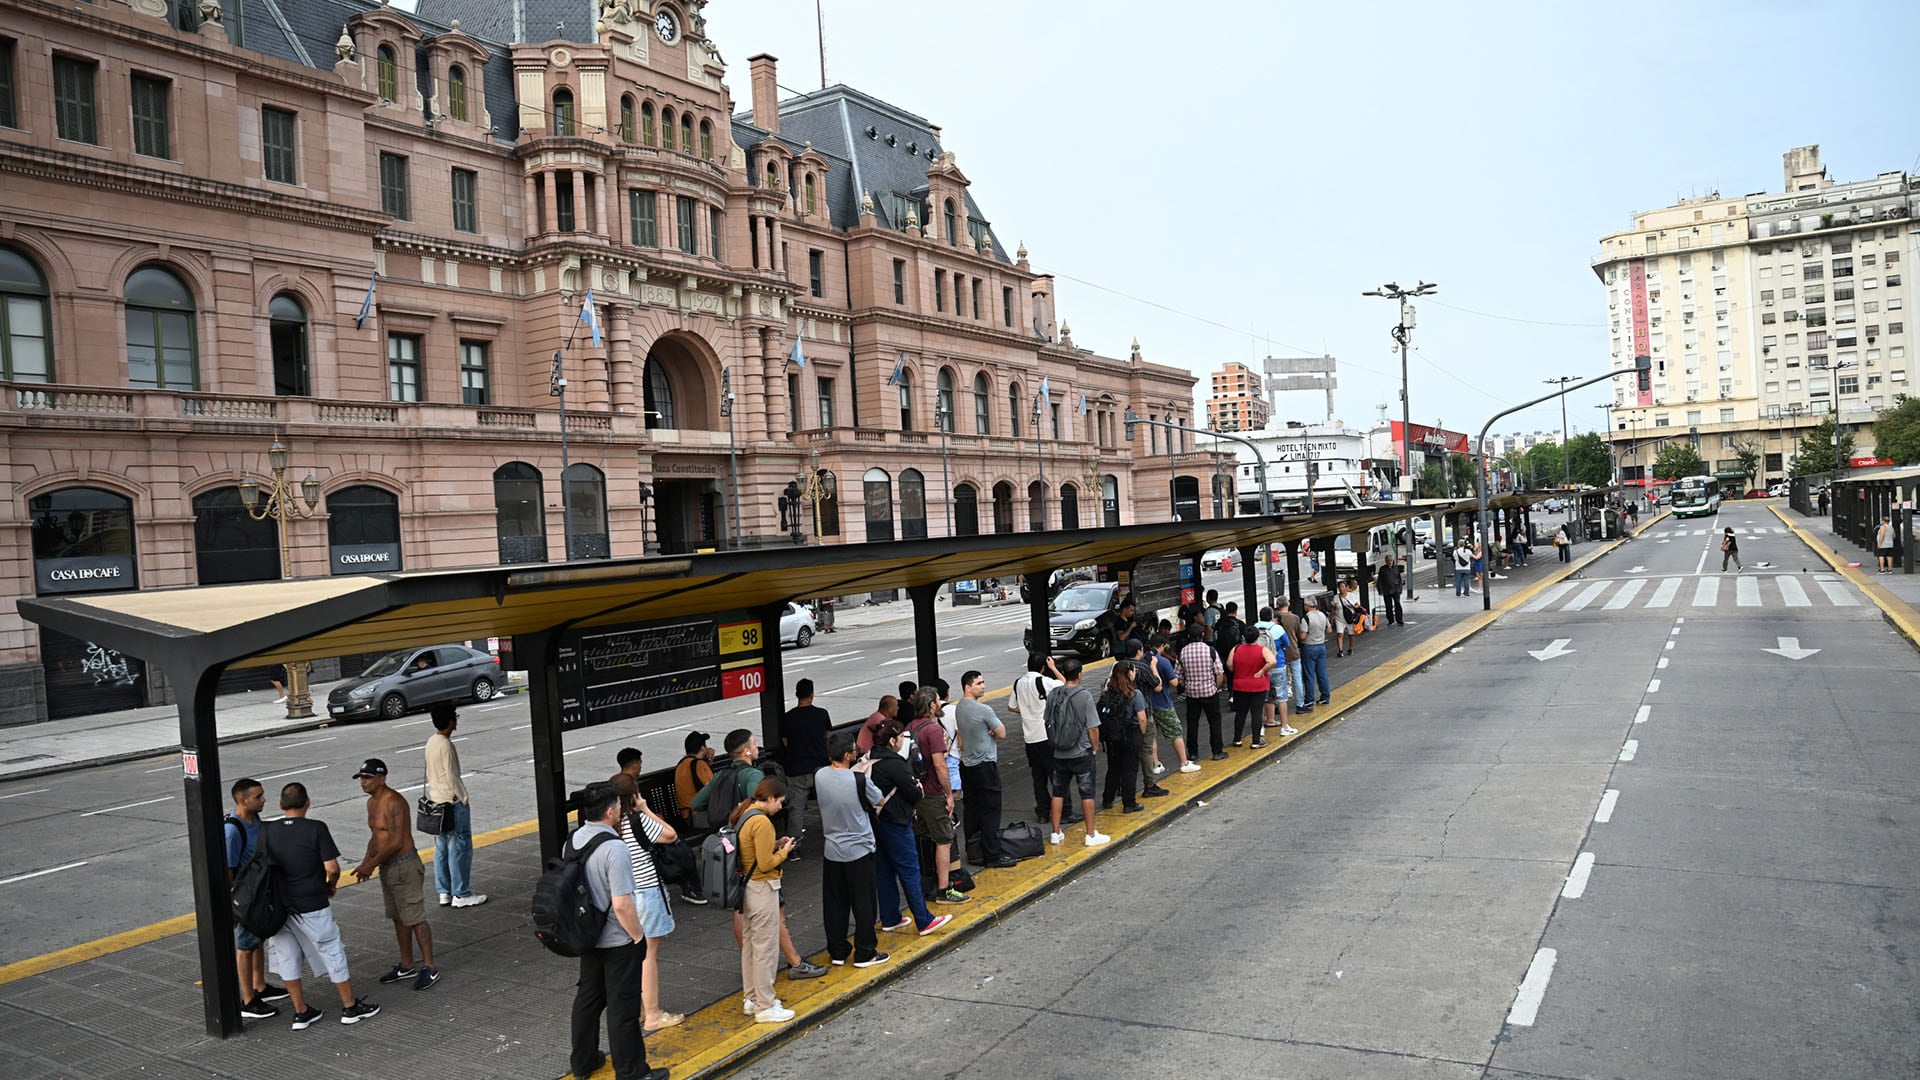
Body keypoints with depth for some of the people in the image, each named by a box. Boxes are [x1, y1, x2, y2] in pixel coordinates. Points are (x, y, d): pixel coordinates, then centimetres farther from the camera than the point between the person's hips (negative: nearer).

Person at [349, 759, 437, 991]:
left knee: (415, 919, -4)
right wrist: (367, 861, 3)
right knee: (399, 919, 17)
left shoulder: (393, 802, -21)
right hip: (387, 868, 10)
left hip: (404, 867, -10)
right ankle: (406, 966, 27)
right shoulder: (372, 802, 10)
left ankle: (430, 968, 4)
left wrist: (371, 864, -18)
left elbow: (396, 842, -23)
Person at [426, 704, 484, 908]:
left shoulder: (431, 741, 7)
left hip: (436, 801, 9)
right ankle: (461, 894, 2)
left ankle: (444, 892, 20)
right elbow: (452, 778, -21)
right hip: (452, 802, -9)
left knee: (441, 848, 13)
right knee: (460, 848, -2)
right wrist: (464, 798, -10)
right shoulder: (446, 745, -20)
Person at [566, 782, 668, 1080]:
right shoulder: (614, 848, -26)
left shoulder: (572, 841, -2)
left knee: (588, 998, 21)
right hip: (618, 941, -7)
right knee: (622, 1007, 4)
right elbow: (621, 904, -26)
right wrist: (639, 937, -12)